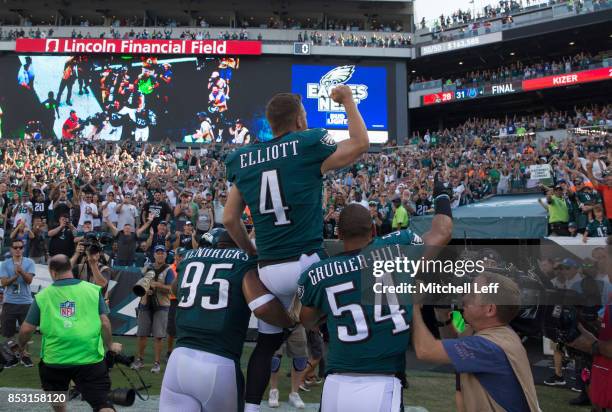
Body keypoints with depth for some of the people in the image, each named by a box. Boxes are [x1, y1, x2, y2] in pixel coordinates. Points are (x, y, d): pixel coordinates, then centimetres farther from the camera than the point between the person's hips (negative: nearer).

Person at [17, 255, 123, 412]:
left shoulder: (42, 296, 1)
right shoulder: (93, 290, 0)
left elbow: (26, 329, 5)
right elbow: (104, 322, -1)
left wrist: (21, 345, 27)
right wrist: (110, 345, 16)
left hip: (54, 358, 1)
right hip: (90, 358, -1)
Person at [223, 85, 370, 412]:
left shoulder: (243, 159, 8)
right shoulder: (308, 145, -5)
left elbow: (229, 219, 9)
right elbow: (361, 144, 5)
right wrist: (348, 100, 15)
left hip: (268, 271, 5)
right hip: (307, 263, -5)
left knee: (266, 342, 20)